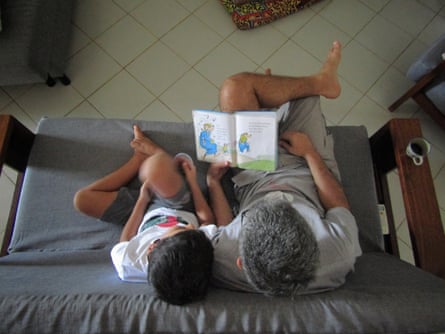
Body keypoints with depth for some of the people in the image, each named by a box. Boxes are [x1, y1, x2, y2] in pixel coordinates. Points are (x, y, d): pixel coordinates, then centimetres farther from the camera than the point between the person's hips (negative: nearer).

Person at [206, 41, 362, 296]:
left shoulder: (222, 259, -40)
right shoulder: (340, 253, -39)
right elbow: (340, 206, -15)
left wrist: (213, 183, -9)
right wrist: (310, 153, -12)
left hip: (254, 175, 1)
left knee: (237, 86, -10)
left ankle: (319, 82, 16)